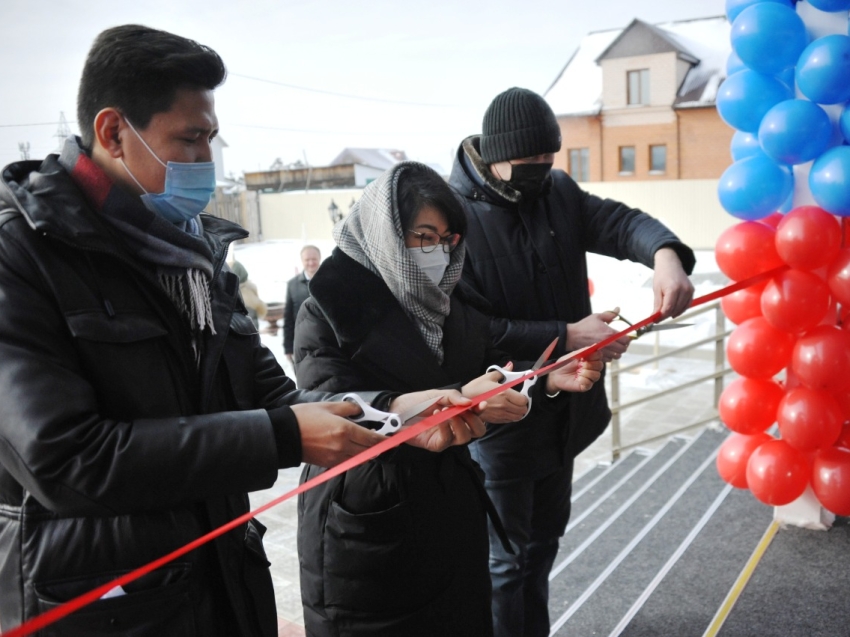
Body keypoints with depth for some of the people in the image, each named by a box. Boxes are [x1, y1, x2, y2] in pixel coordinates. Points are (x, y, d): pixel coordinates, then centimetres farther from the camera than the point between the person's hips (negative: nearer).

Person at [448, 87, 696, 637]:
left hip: (563, 407, 7)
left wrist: (665, 253, -32)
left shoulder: (559, 192, 2)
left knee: (543, 538, 25)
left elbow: (619, 221, -10)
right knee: (505, 558, 8)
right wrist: (567, 336, -24)